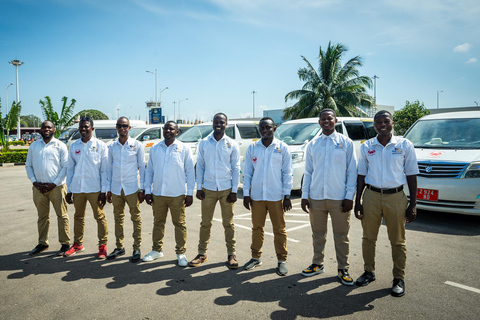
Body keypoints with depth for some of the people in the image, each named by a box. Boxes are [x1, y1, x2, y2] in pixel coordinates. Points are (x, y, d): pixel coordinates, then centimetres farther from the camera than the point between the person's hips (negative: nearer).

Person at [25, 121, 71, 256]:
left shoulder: (60, 146, 1)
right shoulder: (33, 146, 12)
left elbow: (65, 167, -4)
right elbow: (28, 166, 12)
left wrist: (53, 184, -10)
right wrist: (35, 182, -2)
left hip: (56, 187, -4)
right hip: (39, 188, 4)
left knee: (62, 215, 0)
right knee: (42, 216, 13)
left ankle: (65, 243, 8)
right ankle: (42, 243, 24)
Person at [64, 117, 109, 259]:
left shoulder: (100, 145, -1)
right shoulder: (74, 146, 10)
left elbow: (104, 170, -2)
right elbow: (70, 168, 13)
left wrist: (103, 190, -7)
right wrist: (69, 190, 9)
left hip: (94, 188, -4)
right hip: (77, 188, 4)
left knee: (100, 217, 0)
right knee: (78, 217, 14)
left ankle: (102, 245, 10)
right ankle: (78, 244, 27)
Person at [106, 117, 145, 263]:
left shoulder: (137, 145, -1)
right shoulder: (112, 147, 8)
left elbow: (142, 167, 0)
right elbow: (110, 168, 12)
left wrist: (142, 188, -4)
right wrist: (108, 189, 9)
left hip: (132, 188, -3)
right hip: (116, 188, 4)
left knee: (136, 218, 1)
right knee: (118, 218, 11)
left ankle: (137, 249, 10)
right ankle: (120, 247, 23)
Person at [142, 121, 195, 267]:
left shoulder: (184, 148, 0)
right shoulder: (155, 148, 10)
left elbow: (190, 171, 0)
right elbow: (149, 170, 13)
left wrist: (190, 193, -4)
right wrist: (147, 191, 7)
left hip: (177, 195, -3)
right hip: (158, 194, 3)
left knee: (179, 224, 3)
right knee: (158, 223, 14)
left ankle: (181, 253, 15)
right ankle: (157, 250, 29)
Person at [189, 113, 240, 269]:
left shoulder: (232, 144, 0)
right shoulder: (204, 143, 4)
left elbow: (236, 168, 1)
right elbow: (200, 166, 6)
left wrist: (234, 191, -4)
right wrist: (199, 187, 1)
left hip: (226, 189, -1)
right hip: (208, 189, 1)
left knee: (228, 224, 6)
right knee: (205, 223, 9)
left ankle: (231, 254, 18)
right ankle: (202, 253, 21)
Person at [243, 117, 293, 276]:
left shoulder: (282, 148, -1)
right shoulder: (252, 148, 5)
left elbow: (287, 173, 1)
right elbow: (248, 172, 7)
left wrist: (287, 196, -3)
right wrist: (246, 194, 3)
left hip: (276, 196, -2)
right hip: (256, 196, 2)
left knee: (279, 229, 5)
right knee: (257, 228, 12)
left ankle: (282, 260, 18)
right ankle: (256, 257, 26)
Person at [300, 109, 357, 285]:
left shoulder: (346, 143, 2)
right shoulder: (312, 145, 8)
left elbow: (352, 171, 0)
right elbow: (308, 172, 10)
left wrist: (349, 196, -6)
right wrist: (304, 195, 4)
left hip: (339, 198, -2)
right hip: (316, 197, 3)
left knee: (341, 236, 6)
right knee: (318, 234, 13)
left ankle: (343, 269, 20)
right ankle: (317, 264, 29)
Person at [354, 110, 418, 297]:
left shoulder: (404, 145, 1)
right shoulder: (366, 147, 6)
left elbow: (411, 175, 2)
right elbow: (361, 175, 9)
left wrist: (413, 204, -2)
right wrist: (358, 201, 4)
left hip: (396, 197, -2)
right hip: (371, 196, 2)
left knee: (397, 241, 6)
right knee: (368, 238, 10)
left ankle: (399, 278, 20)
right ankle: (369, 272, 27)